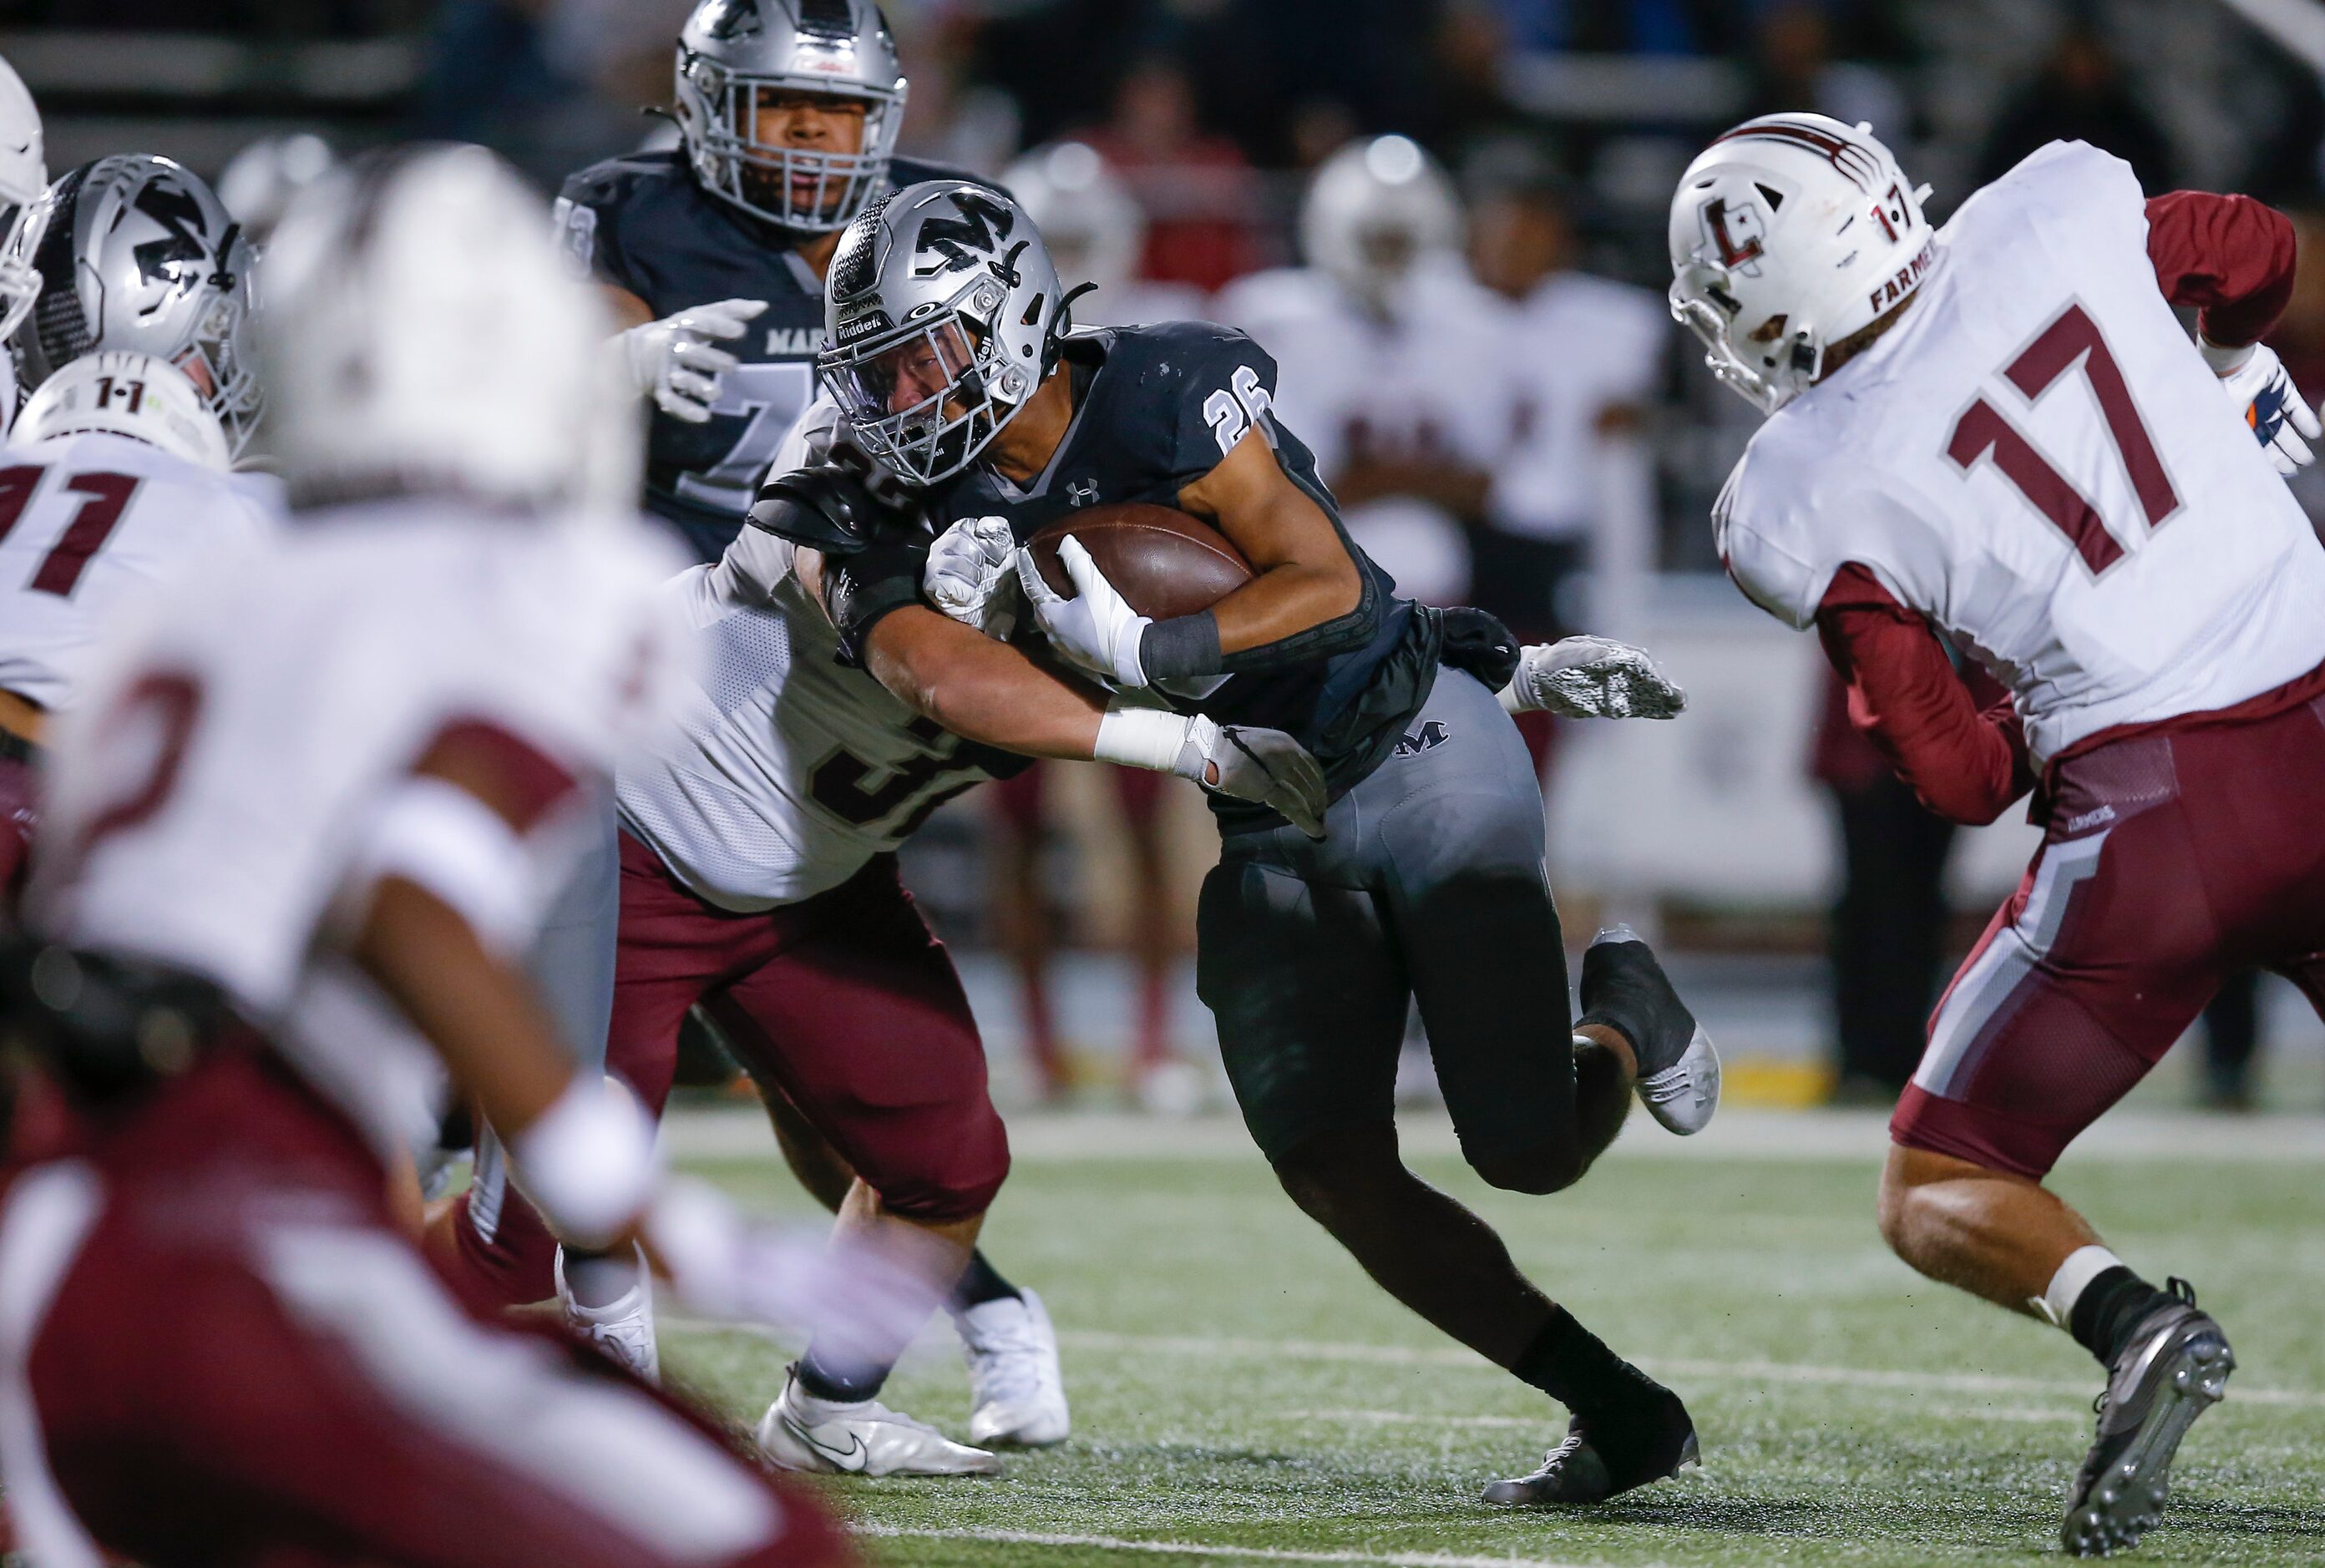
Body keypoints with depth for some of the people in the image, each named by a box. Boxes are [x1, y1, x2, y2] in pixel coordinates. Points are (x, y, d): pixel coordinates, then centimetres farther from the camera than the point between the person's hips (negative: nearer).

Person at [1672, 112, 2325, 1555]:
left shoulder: (1802, 499, -5)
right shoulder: (2050, 215, 1)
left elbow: (1963, 780, -2)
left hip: (2156, 813, -4)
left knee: (1939, 1196, 11)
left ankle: (2132, 1321, -18)